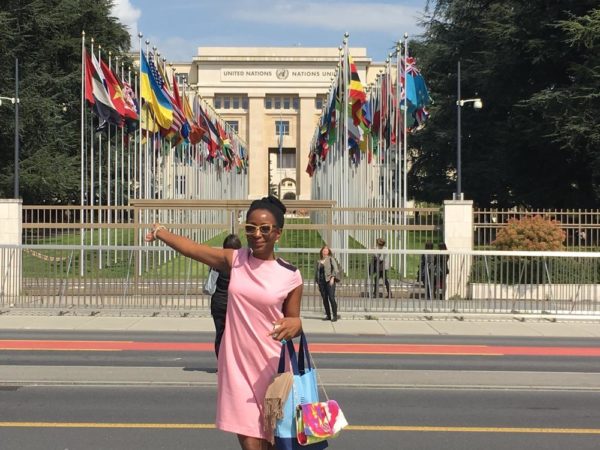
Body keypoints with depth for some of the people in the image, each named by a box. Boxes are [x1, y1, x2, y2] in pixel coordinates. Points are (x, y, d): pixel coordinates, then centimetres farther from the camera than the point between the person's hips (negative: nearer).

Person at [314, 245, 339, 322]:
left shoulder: (330, 259, 3)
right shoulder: (318, 262, 14)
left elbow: (335, 269, -6)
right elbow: (316, 272, 17)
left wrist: (332, 278, -15)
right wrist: (317, 282, 10)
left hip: (329, 281, -4)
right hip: (321, 282, 4)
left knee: (331, 298, -11)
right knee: (324, 299, 5)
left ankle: (335, 316, -8)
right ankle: (328, 315, 12)